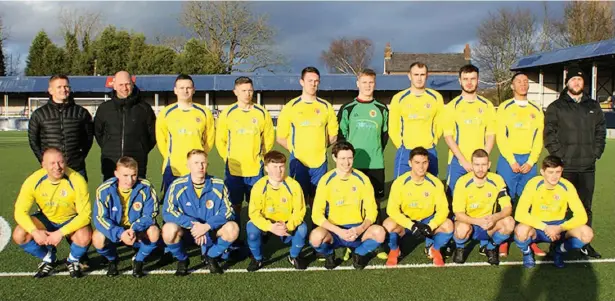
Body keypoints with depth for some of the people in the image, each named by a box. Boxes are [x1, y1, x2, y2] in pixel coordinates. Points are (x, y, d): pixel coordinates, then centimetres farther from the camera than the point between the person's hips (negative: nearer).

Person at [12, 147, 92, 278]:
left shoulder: (77, 180, -27)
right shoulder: (33, 180, -20)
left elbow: (85, 214, -25)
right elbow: (20, 211, -15)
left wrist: (61, 233, -34)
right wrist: (34, 231, -33)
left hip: (72, 220, -3)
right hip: (46, 219, 3)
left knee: (84, 238, -33)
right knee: (19, 235, -21)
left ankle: (73, 260, 4)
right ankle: (48, 259, 8)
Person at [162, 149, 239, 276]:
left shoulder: (218, 185, -9)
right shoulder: (177, 186, -13)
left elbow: (227, 211, -10)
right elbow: (167, 212, -17)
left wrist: (207, 226, -26)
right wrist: (192, 224, -28)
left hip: (211, 231, 1)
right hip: (186, 231, -1)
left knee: (232, 228, -27)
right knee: (169, 229, -33)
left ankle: (210, 257, 5)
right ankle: (182, 259, 1)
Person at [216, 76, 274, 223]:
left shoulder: (262, 113, 1)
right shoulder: (227, 113, 0)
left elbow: (269, 139, 10)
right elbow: (220, 140, 8)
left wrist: (259, 156, 9)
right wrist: (228, 158, 6)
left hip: (256, 169, 0)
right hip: (233, 169, 0)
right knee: (235, 204, 7)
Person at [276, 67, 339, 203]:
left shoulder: (326, 107, 6)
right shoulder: (291, 107, 0)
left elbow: (333, 135, 13)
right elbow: (281, 138, 3)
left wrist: (321, 147, 3)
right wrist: (294, 150, -2)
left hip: (320, 162, 2)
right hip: (298, 161, -2)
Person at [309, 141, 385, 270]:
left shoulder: (362, 179, -3)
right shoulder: (326, 180, -8)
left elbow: (371, 211, -1)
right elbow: (317, 215, -11)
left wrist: (361, 229, -21)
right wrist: (339, 231, -23)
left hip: (357, 230, 1)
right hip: (334, 231, -1)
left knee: (379, 232, -29)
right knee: (316, 236, -34)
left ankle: (359, 254, 4)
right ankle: (329, 254, 4)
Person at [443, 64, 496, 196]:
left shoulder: (487, 105, 8)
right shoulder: (452, 106, 1)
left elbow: (491, 135, 6)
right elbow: (448, 136, -4)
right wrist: (463, 161, -11)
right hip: (458, 162, -2)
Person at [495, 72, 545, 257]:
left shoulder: (536, 111, 11)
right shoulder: (504, 108, 1)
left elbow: (538, 139, 7)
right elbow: (500, 137, -5)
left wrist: (530, 162, -5)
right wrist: (512, 161, -11)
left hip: (529, 161, 3)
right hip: (508, 159, -3)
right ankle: (503, 240, 5)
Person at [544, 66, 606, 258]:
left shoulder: (593, 107, 13)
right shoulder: (556, 107, 2)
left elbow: (601, 131, 14)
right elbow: (549, 134, -4)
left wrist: (596, 153, 2)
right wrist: (559, 155, -11)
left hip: (587, 167, 4)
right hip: (564, 167, -3)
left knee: (586, 206, 9)